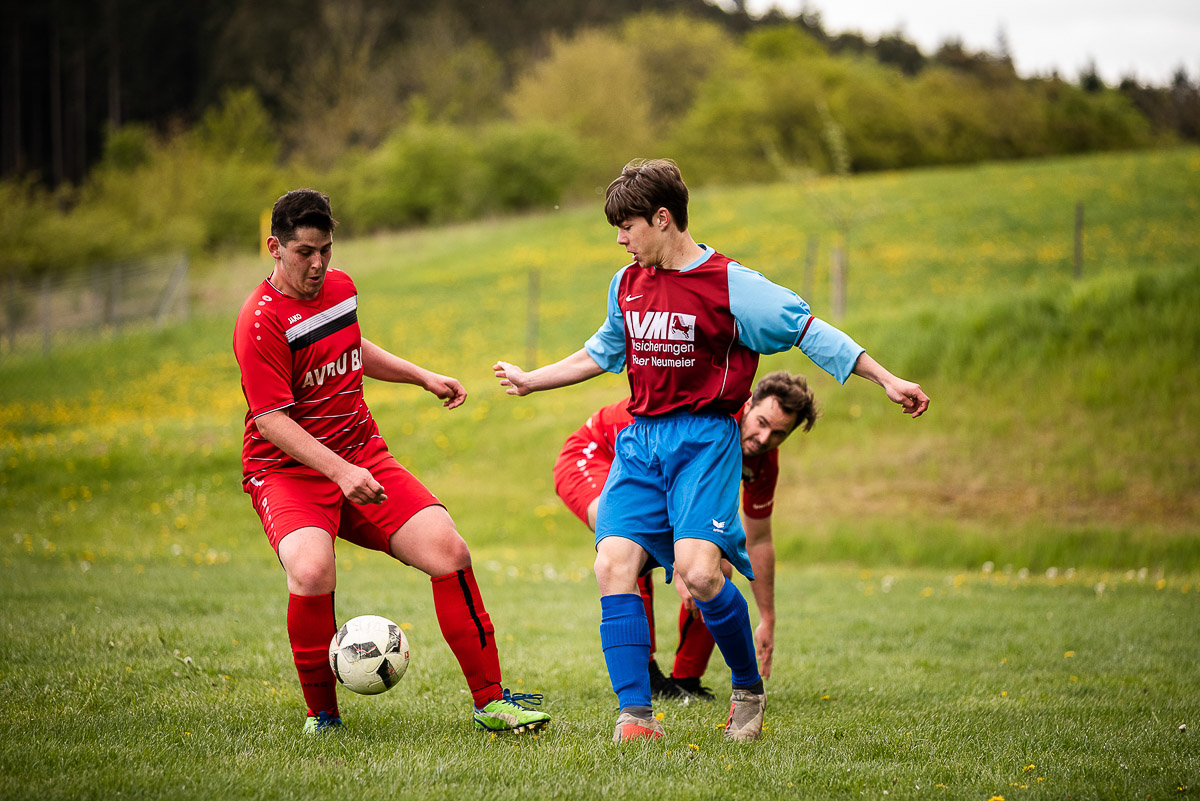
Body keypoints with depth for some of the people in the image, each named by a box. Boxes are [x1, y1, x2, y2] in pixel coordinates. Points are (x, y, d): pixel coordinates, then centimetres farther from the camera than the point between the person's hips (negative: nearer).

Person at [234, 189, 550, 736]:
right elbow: (272, 421, -22)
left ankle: (490, 701, -2)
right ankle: (322, 716, -11)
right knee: (312, 572, -34)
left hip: (362, 459, 6)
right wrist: (340, 472, -32)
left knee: (449, 551, -12)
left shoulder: (340, 287, 7)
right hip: (288, 470, -6)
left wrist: (423, 377, 24)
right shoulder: (261, 322, -16)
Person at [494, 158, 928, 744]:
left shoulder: (729, 284, -7)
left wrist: (887, 380, -6)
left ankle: (748, 688, 5)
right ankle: (635, 717, -10)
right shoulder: (626, 285, 12)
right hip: (640, 439, 6)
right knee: (613, 565, -12)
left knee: (698, 572, -21)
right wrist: (531, 381, 36)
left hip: (704, 437, -6)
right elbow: (602, 352, 30)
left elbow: (808, 331, -3)